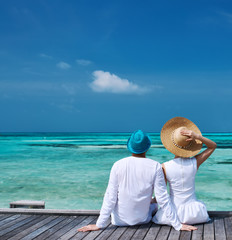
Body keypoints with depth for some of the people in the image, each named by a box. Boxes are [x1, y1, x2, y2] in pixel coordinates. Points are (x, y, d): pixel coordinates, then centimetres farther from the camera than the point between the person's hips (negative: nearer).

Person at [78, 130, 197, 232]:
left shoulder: (118, 165, -14)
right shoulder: (155, 167, -14)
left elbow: (110, 197, -13)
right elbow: (162, 199, -13)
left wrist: (99, 224, -6)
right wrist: (177, 225, -5)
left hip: (120, 220, 1)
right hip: (142, 219, 0)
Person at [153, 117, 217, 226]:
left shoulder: (165, 167, -17)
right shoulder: (195, 163, -14)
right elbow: (213, 146, 2)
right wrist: (198, 136, -14)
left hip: (173, 214, -1)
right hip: (194, 214, 1)